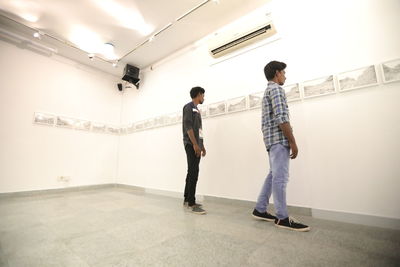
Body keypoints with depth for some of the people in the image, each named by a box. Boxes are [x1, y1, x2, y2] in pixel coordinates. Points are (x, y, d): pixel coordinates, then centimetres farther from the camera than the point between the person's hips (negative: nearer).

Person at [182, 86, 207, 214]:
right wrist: (195, 144, -20)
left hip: (196, 145, 9)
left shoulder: (197, 109, 24)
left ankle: (187, 199, 20)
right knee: (193, 173, -11)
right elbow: (188, 126, -14)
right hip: (191, 144, -9)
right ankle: (191, 203, -5)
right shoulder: (189, 107, -3)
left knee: (192, 172, 11)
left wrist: (201, 145, 18)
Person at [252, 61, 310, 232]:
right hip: (279, 139, -10)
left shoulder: (267, 90, 25)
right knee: (280, 177, -5)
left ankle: (260, 210, 20)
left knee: (274, 175, 13)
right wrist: (292, 142, -14)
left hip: (272, 139, 10)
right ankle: (282, 218, 5)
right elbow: (281, 118, -18)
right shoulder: (276, 89, -5)